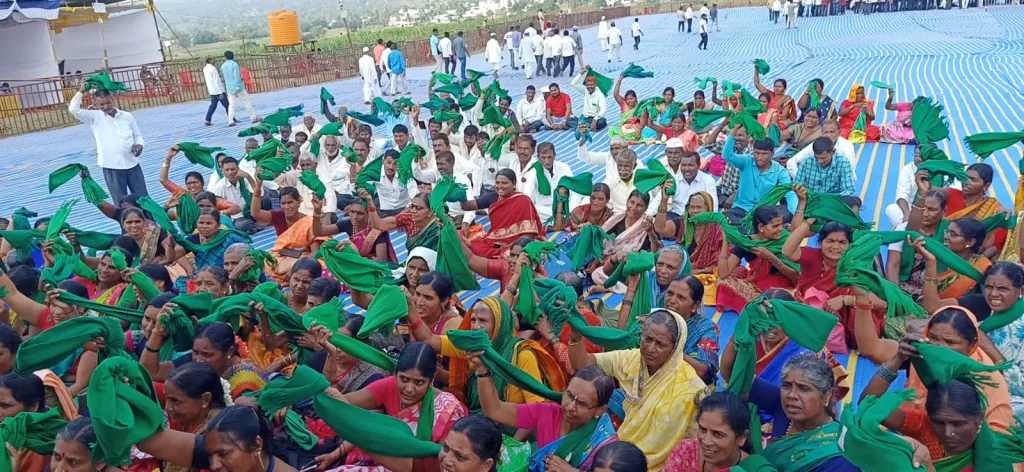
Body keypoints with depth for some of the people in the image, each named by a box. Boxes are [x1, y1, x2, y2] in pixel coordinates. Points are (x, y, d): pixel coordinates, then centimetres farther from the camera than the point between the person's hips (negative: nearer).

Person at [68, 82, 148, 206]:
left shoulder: (127, 116, 5)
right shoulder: (95, 117, 0)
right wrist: (81, 91, -5)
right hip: (112, 168, -2)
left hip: (132, 165, 2)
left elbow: (137, 135, 14)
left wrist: (139, 145, -7)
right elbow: (73, 109, -13)